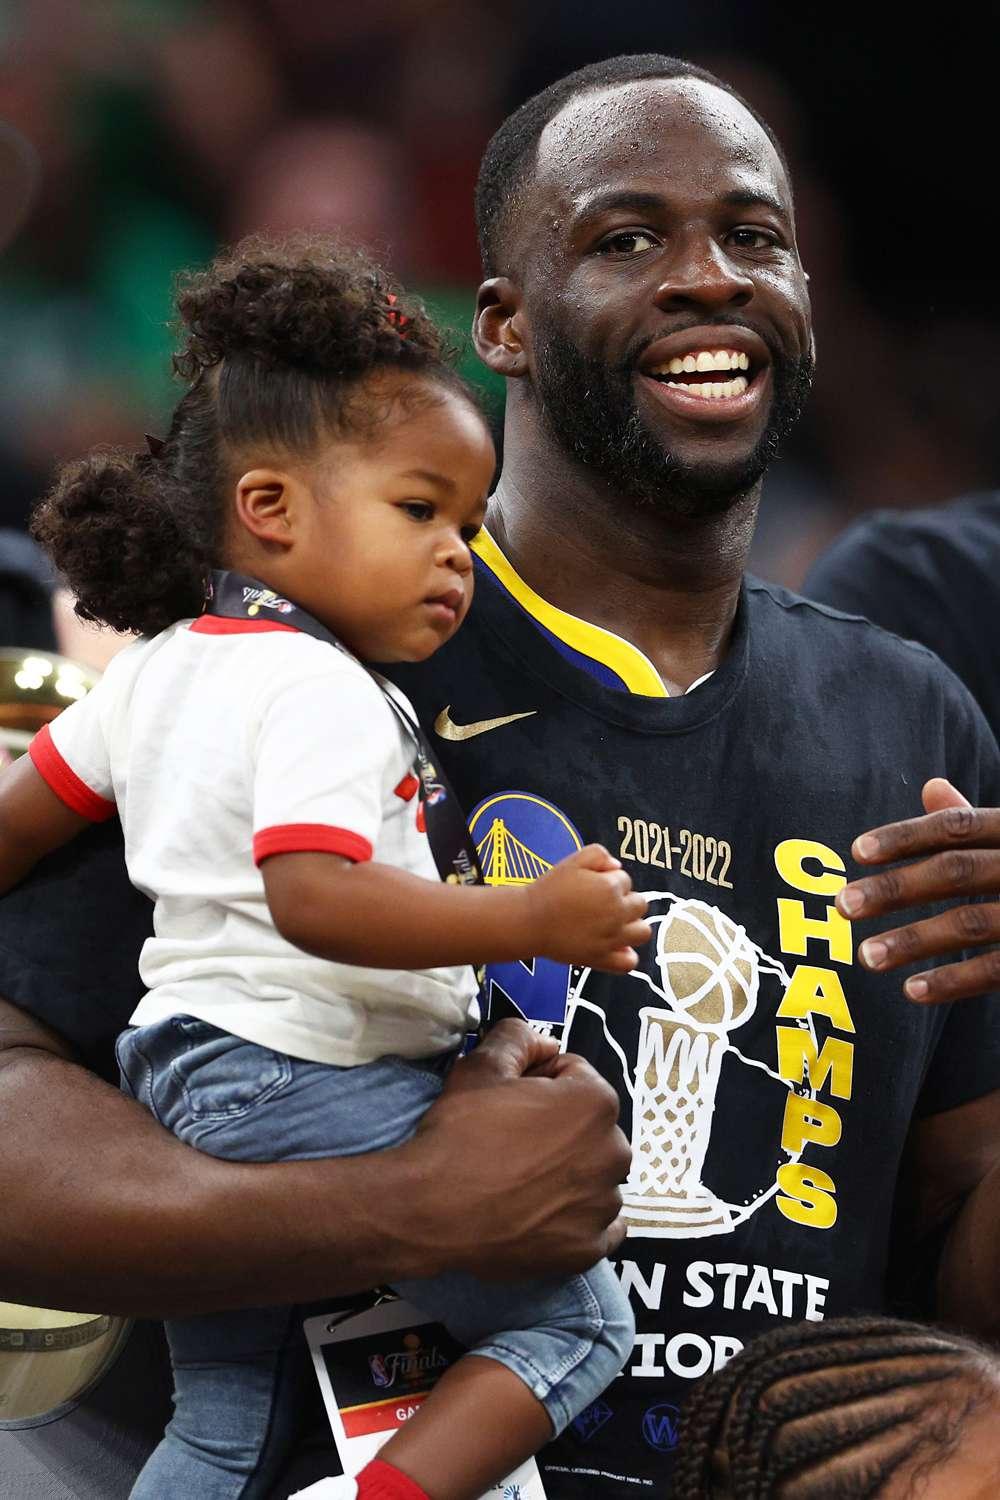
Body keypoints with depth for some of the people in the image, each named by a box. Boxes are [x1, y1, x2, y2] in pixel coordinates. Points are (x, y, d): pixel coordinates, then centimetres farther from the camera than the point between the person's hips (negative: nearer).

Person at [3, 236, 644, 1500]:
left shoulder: (159, 664, 12)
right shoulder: (320, 693, -17)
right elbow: (314, 897, -30)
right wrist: (531, 921, -30)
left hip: (184, 1092, 10)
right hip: (318, 1094, -9)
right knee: (579, 1325, -1)